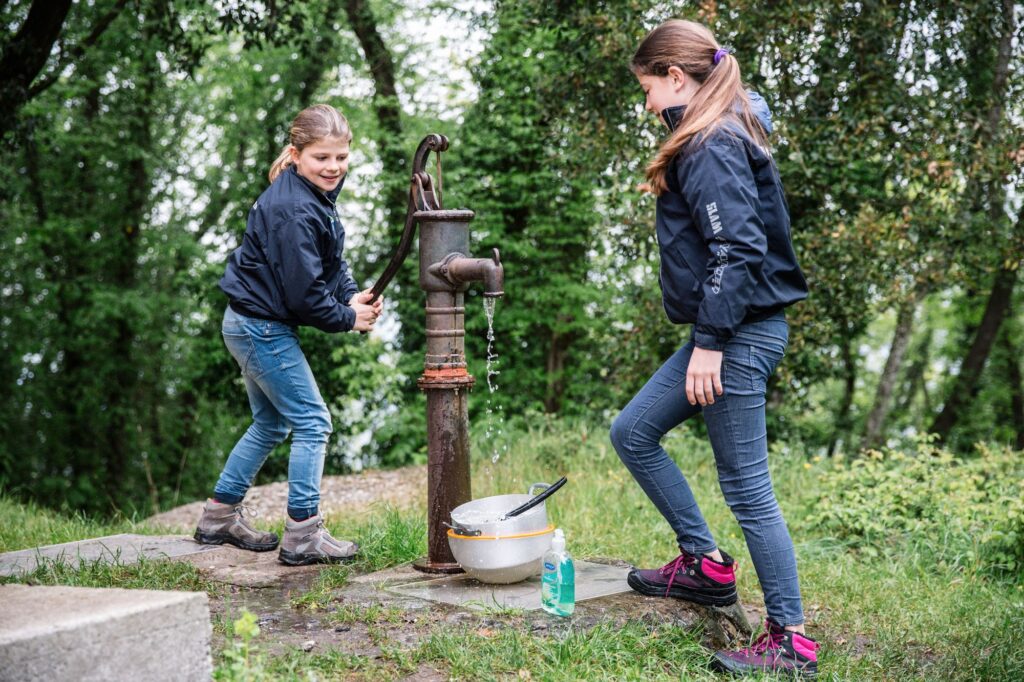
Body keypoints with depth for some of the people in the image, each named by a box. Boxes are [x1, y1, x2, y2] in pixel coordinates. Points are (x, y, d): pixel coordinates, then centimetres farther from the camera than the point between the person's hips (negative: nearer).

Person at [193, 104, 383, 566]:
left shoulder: (316, 196, 7)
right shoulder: (293, 211, -25)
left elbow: (332, 263, 14)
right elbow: (302, 292, -25)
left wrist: (353, 295, -5)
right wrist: (346, 319, -12)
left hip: (253, 325, 11)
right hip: (263, 328, -11)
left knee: (271, 425, 20)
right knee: (312, 422, -6)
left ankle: (220, 516, 29)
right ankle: (303, 536, 0)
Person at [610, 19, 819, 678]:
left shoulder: (713, 146, -16)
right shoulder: (712, 138, 15)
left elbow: (737, 249, -23)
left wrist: (710, 342, -22)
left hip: (739, 333, -11)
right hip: (723, 331, 11)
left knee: (746, 484, -4)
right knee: (632, 431, 16)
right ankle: (705, 563, 24)